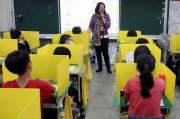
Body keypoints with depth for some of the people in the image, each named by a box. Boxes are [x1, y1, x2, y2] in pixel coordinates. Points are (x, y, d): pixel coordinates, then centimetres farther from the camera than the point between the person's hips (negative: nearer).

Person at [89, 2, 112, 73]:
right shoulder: (94, 16, 2)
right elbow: (90, 26, 7)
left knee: (105, 53, -3)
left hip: (104, 37, -2)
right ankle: (100, 67, 20)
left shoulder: (106, 15, -1)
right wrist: (94, 31, -8)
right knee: (98, 53, 8)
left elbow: (108, 26, -10)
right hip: (96, 37, 2)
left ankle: (108, 68, 7)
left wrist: (103, 18, -14)